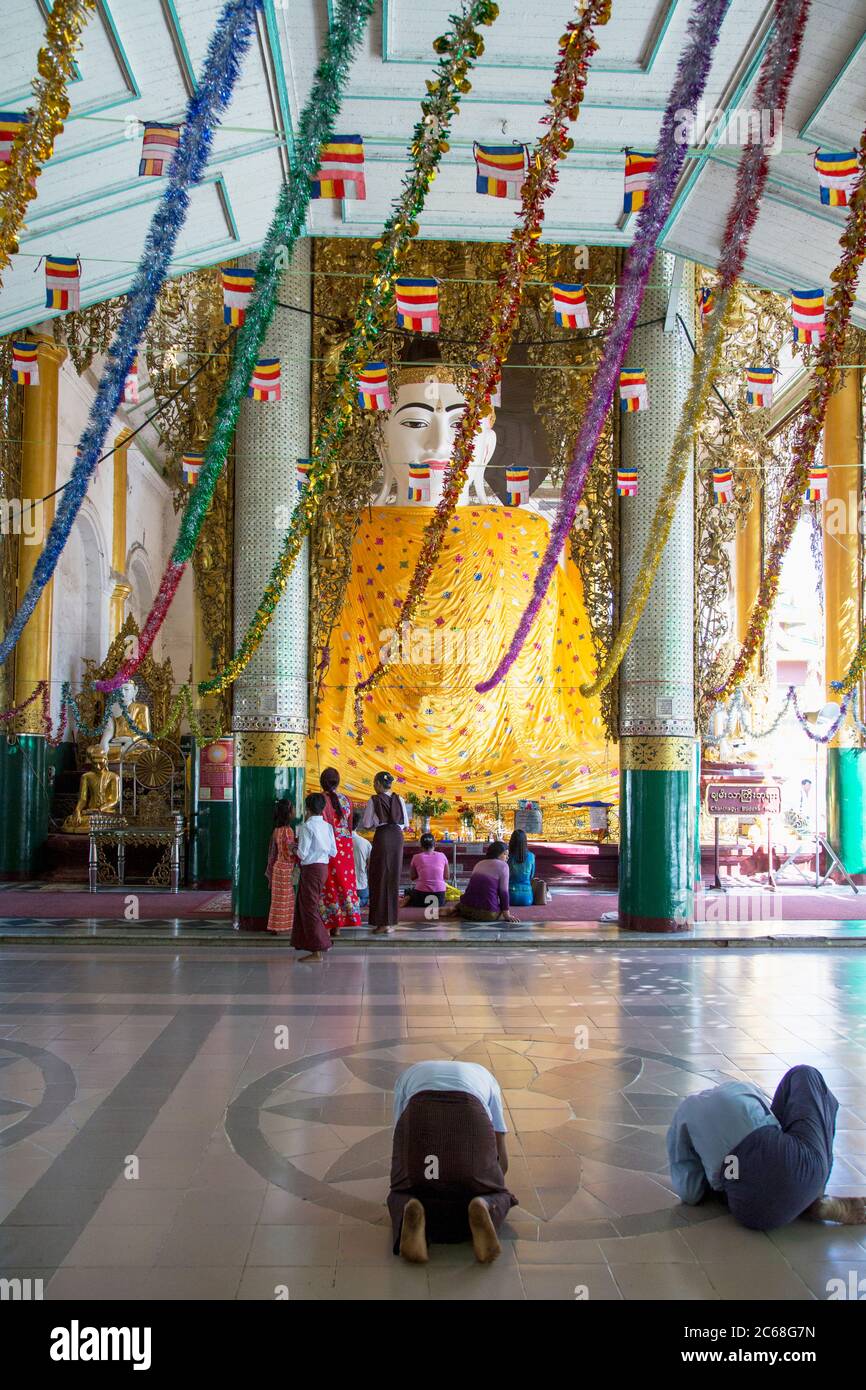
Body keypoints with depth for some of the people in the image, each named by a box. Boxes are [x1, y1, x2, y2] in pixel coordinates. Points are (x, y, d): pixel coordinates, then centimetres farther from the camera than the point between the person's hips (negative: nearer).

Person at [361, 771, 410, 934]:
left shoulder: (374, 801, -4)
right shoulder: (399, 800, 5)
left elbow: (366, 825, -4)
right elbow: (406, 824, 6)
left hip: (382, 837, -3)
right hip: (397, 837, 4)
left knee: (380, 878, 4)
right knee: (393, 878, 12)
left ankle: (382, 922, 2)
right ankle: (392, 920, 16)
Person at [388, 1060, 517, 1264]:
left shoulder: (408, 1075, 43)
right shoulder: (484, 1076, 42)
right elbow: (501, 1161, 36)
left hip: (418, 1118, 0)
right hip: (470, 1119, 0)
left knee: (402, 1195, 24)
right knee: (497, 1197, 23)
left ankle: (413, 1214, -11)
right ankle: (484, 1208, -12)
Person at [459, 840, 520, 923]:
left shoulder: (479, 864, 19)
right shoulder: (503, 866, -2)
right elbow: (503, 892, -8)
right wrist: (507, 915, -4)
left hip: (466, 908, 6)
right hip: (487, 913, -6)